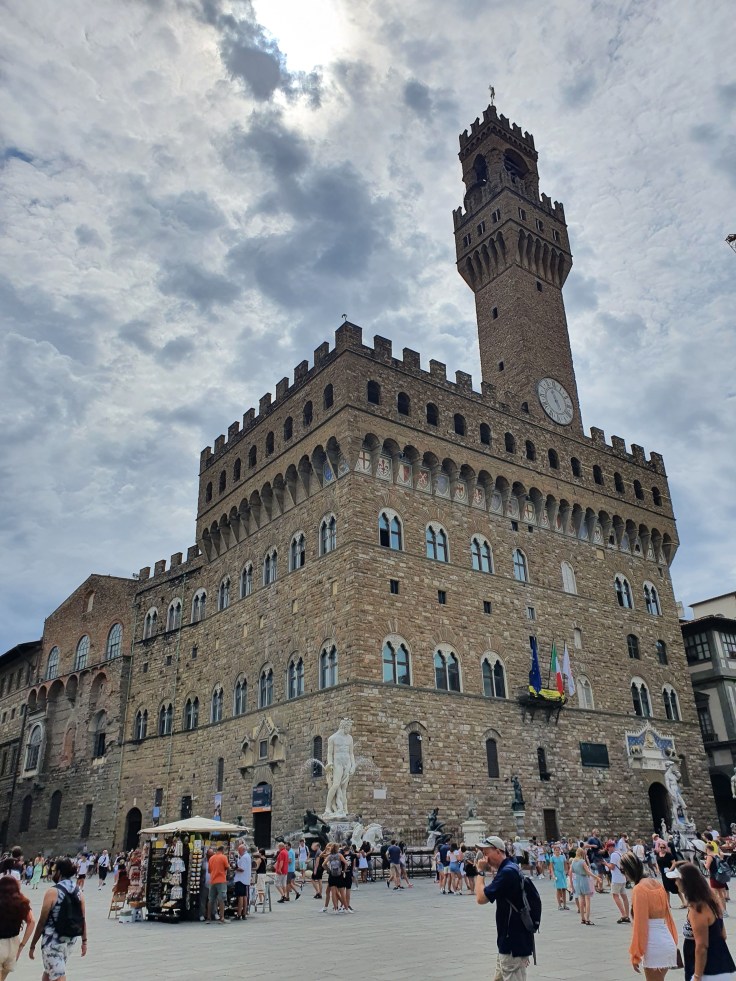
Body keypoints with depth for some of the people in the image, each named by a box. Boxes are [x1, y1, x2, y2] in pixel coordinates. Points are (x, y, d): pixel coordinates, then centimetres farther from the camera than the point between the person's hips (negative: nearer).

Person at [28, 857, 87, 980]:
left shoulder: (52, 892, -14)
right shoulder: (78, 891, 3)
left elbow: (42, 921, -13)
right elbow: (83, 919, 6)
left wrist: (32, 945, -4)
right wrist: (84, 941, 13)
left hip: (53, 941, -7)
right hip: (71, 939, 7)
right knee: (49, 970, 26)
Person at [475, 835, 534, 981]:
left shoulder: (507, 872, -22)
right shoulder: (510, 868, 11)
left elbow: (481, 898, -20)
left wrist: (480, 872, -13)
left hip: (514, 943, -10)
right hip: (509, 941, 10)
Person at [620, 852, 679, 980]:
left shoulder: (639, 889, -15)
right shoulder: (657, 884, 10)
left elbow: (640, 924, -15)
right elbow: (667, 915, 16)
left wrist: (635, 954, -9)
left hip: (653, 945, -9)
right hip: (667, 941, 9)